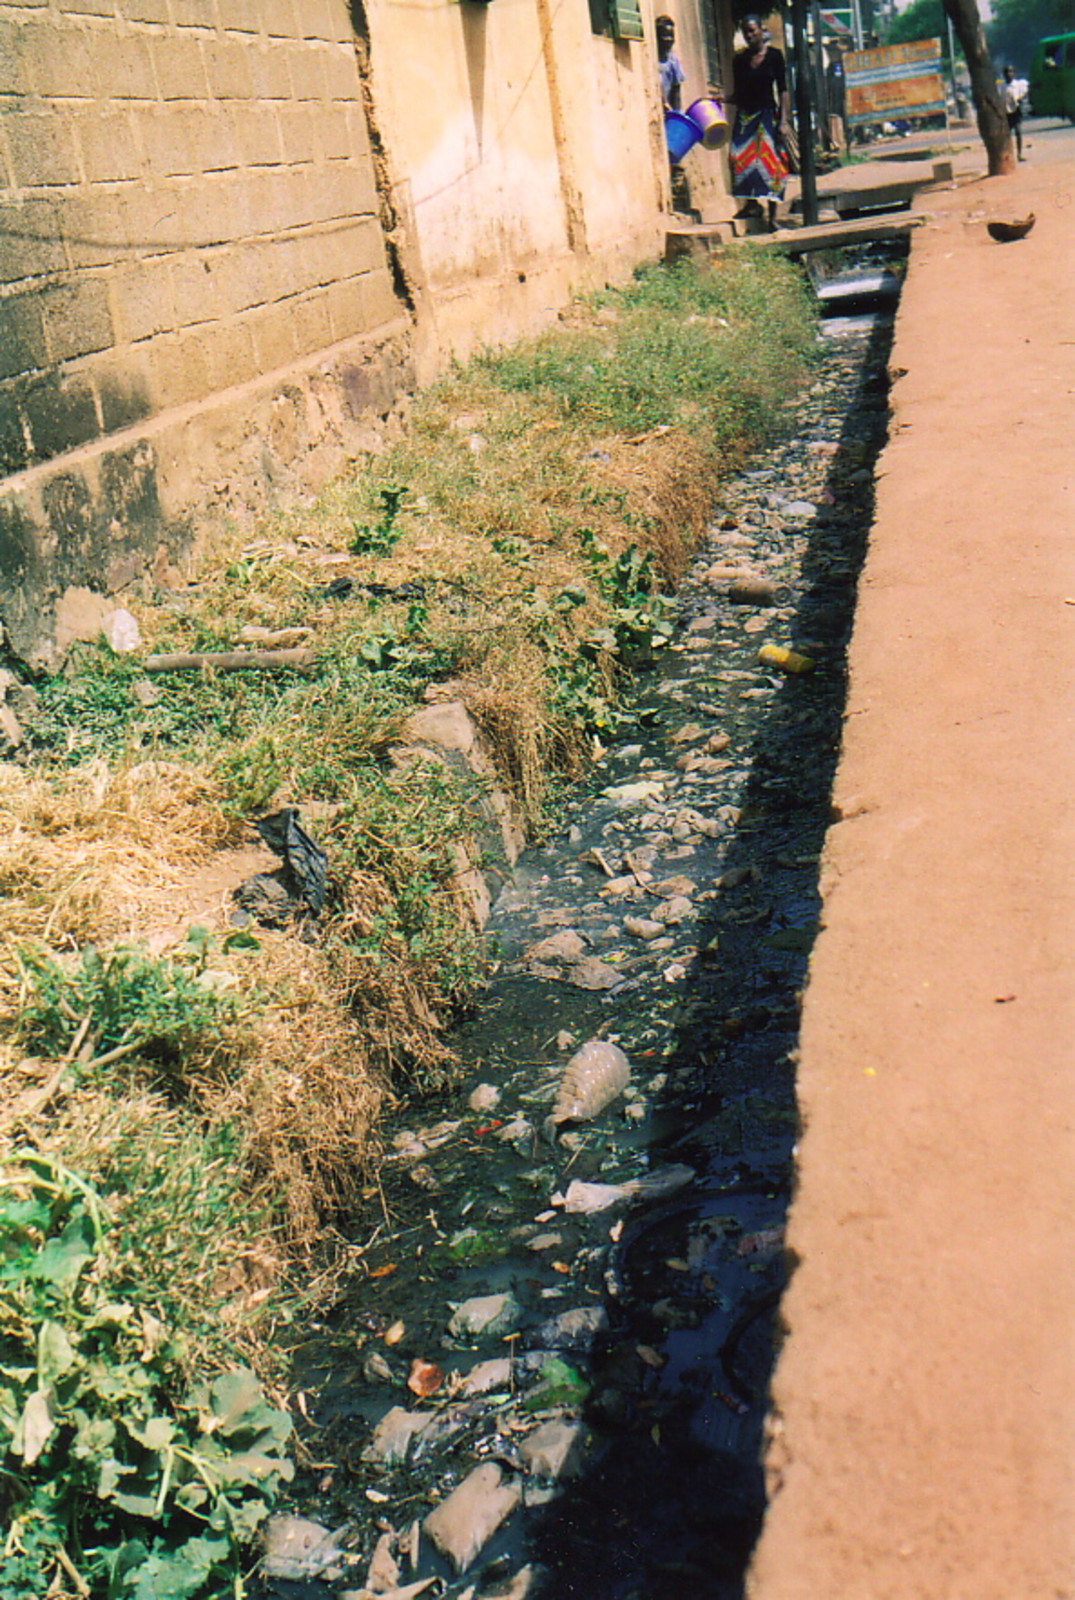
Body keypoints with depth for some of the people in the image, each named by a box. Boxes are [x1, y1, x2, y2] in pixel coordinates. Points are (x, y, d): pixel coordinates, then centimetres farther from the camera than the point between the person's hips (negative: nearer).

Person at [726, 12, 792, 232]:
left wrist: (784, 120, -10)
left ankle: (773, 216, -2)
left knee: (771, 161, -6)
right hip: (745, 115, 3)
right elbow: (737, 94, 13)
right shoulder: (740, 60, 8)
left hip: (768, 114, -3)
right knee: (740, 157, -9)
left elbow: (782, 90, -2)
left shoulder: (774, 55, 0)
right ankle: (750, 201, 13)